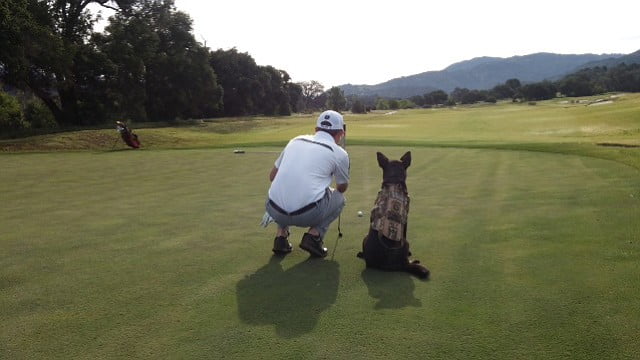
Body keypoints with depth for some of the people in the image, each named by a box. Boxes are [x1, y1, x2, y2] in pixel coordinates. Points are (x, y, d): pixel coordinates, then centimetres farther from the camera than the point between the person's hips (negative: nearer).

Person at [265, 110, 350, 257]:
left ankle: (281, 235, 18)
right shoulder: (339, 153, 7)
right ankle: (314, 234, 5)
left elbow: (272, 176, 23)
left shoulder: (296, 140, 16)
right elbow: (342, 188, 25)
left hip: (274, 211, 4)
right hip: (306, 215, -4)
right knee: (339, 198, 24)